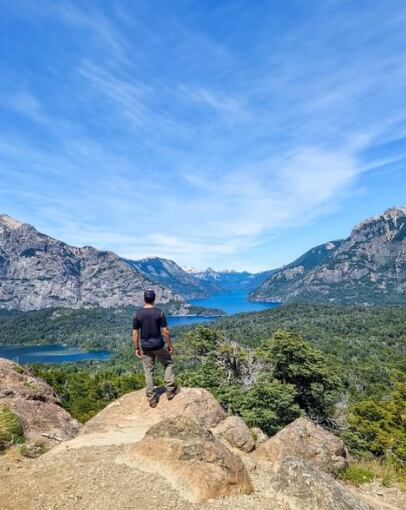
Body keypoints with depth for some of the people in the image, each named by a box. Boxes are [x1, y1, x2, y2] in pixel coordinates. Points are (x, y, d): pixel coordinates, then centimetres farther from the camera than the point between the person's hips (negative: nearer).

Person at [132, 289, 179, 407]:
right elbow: (165, 331, -10)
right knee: (168, 364, 21)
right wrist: (170, 345, 1)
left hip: (145, 347, 2)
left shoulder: (137, 314, -6)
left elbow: (135, 333, -3)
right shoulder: (159, 312, -12)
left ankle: (152, 399, 18)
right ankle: (170, 390, 19)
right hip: (159, 345, -2)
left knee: (148, 372, 11)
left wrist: (136, 348, 7)